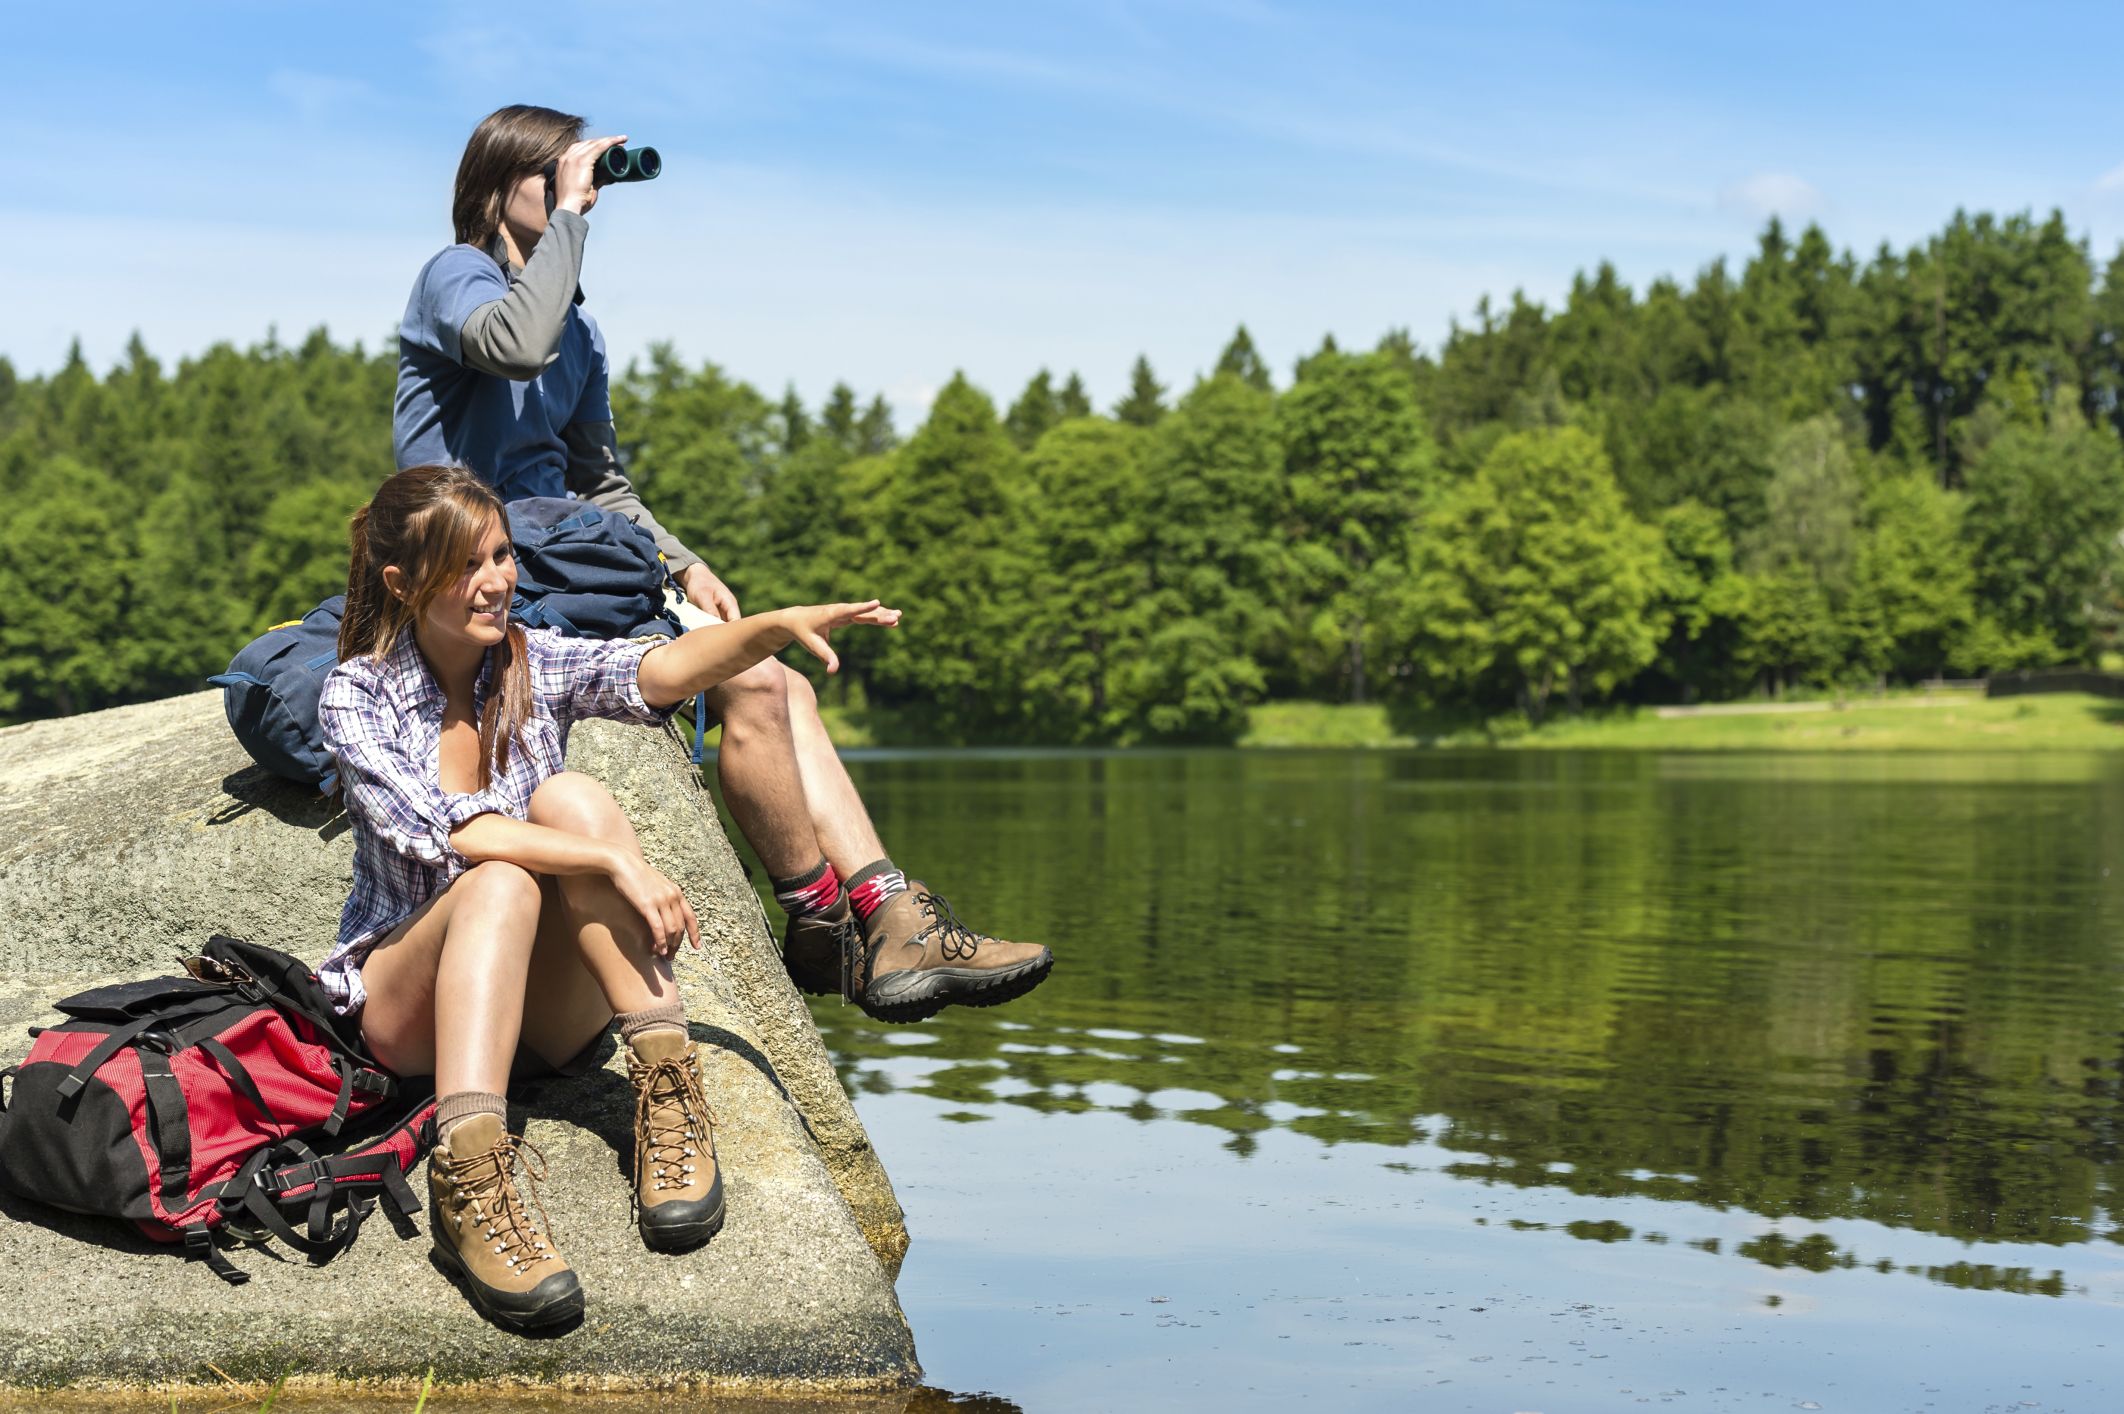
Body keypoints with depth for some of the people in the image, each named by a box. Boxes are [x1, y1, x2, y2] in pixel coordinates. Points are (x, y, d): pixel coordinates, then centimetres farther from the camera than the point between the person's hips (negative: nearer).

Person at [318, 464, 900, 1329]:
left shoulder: (534, 666, 3)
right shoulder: (356, 696, -6)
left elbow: (659, 670, -18)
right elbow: (447, 834, -21)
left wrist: (779, 626, -37)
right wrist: (614, 860, -31)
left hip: (549, 1009, 3)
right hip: (408, 1002, -3)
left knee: (568, 798, -23)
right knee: (501, 881, -33)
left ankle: (666, 1094, -31)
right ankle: (467, 1179, -50)